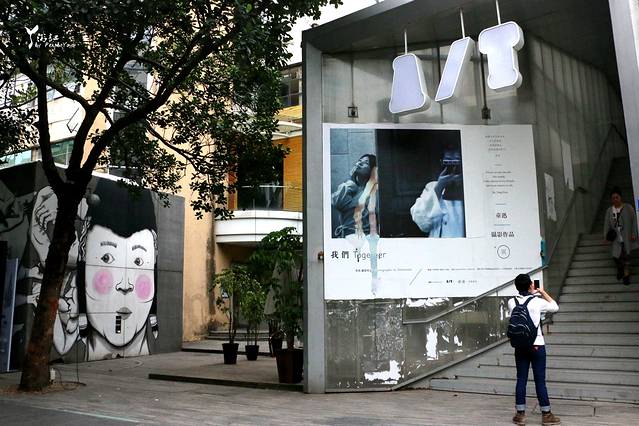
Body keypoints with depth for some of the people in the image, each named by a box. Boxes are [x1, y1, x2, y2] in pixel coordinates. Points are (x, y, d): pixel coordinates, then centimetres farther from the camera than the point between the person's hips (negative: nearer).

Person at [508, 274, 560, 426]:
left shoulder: (511, 302, -2)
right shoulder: (537, 301, -9)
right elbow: (555, 307, 8)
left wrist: (531, 294, 22)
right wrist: (543, 292, 16)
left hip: (520, 346, 3)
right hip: (537, 346, -3)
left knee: (521, 380, 7)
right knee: (540, 380, 3)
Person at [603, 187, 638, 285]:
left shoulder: (628, 208, -4)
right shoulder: (609, 210, 4)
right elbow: (607, 224, 2)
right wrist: (606, 236, -6)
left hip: (627, 236, -2)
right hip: (616, 237, 2)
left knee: (626, 255, -1)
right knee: (616, 256, -1)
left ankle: (626, 275, 13)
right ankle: (620, 269, 31)